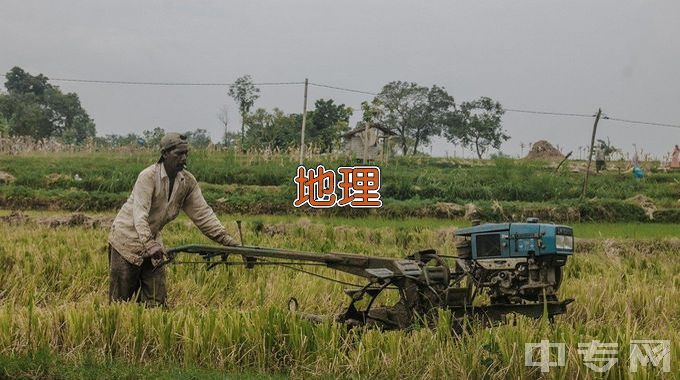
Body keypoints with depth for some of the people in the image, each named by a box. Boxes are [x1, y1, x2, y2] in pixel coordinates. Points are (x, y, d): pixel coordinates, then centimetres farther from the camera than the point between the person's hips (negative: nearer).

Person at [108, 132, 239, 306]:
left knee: (156, 301, 2)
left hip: (153, 242, 6)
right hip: (127, 238, -6)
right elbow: (140, 213, -31)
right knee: (121, 300, -2)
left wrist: (227, 240, -9)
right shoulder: (148, 176, -21)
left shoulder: (188, 181, -2)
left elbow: (202, 213, 0)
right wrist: (149, 244, -45)